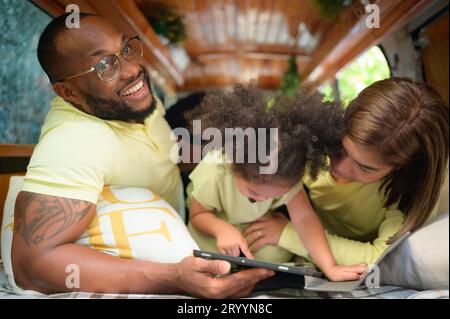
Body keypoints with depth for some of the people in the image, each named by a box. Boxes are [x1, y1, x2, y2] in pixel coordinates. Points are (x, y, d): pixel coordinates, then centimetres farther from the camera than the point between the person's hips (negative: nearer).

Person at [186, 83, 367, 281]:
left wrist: (330, 268, -40)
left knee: (279, 255, -14)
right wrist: (222, 229, -45)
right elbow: (197, 214, -23)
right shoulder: (213, 175, -41)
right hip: (220, 222, -2)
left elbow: (304, 218, -32)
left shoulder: (285, 176, -33)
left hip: (260, 223, 2)